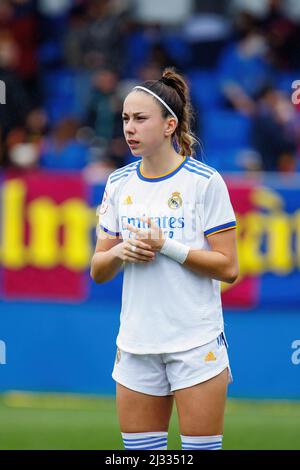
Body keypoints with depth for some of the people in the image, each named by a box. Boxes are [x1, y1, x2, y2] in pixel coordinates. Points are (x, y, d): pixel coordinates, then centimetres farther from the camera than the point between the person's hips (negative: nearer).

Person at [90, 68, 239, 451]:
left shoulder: (205, 182, -7)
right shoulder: (119, 183, 9)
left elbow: (228, 267, -9)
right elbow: (98, 271, 13)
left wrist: (165, 246, -18)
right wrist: (119, 253, -9)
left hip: (196, 343, -5)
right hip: (137, 344, 5)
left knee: (201, 451, -5)